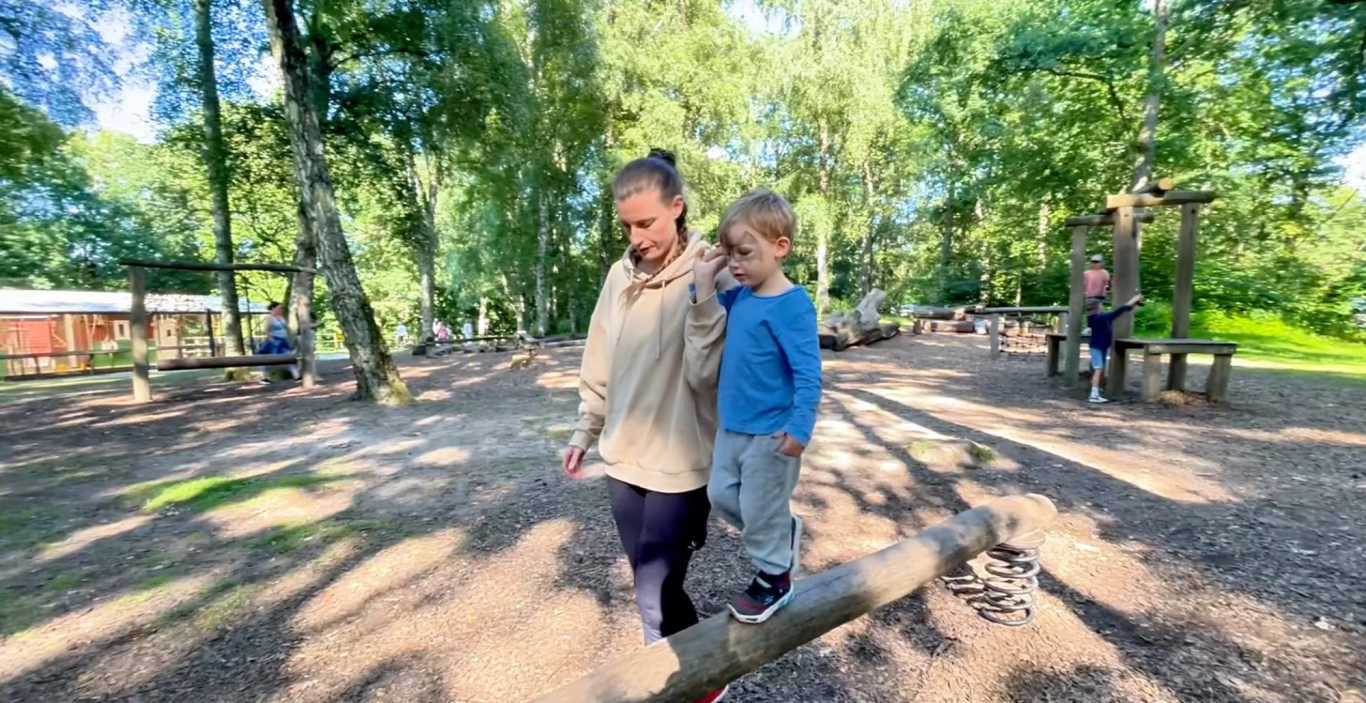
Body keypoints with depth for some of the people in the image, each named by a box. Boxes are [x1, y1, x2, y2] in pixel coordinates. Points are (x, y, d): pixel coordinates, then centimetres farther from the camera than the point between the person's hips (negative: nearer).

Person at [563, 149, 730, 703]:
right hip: (623, 459, 6)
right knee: (653, 587, 19)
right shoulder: (621, 275, 3)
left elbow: (706, 374, -19)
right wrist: (585, 431, 13)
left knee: (656, 598, 4)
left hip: (679, 465, -5)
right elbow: (599, 365, 10)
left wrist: (703, 303, -29)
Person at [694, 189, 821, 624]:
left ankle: (773, 579, 35)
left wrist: (800, 427, -26)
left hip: (770, 433, -8)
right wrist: (706, 278, 0)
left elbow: (808, 372, -21)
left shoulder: (792, 304, -19)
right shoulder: (738, 298, 3)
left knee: (761, 510, 9)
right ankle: (782, 532, 42)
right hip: (732, 426, 8)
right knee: (721, 496, 20)